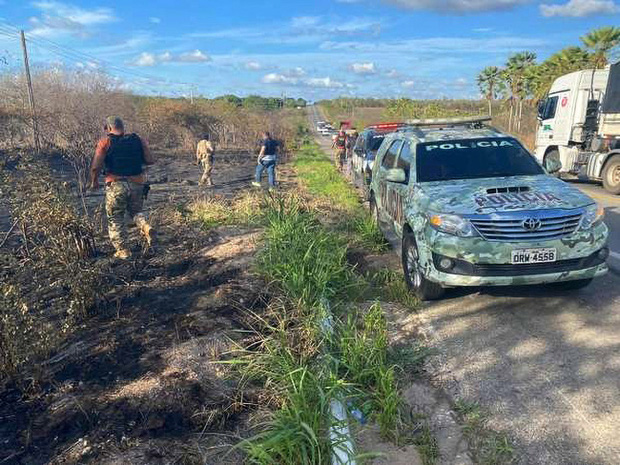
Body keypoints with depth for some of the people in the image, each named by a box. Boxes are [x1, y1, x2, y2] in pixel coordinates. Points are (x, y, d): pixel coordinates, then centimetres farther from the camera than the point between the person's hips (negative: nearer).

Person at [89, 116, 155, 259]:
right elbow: (150, 160, 2)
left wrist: (94, 181, 8)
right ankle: (146, 227, -6)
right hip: (137, 184, 3)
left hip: (116, 184, -3)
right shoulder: (139, 140, 6)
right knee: (136, 211, 24)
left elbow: (95, 166, -8)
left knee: (115, 218, 12)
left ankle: (122, 250, 11)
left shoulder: (105, 142, -1)